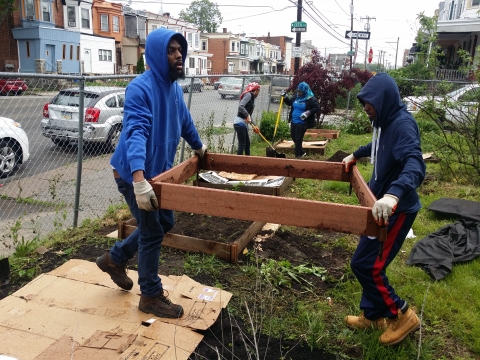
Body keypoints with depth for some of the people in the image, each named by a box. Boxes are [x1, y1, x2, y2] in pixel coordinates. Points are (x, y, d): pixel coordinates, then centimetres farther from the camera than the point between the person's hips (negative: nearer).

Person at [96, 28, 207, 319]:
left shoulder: (175, 87, 6)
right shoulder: (141, 88, -22)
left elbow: (185, 122, 24)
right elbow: (136, 132, -35)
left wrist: (199, 147, 37)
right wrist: (139, 178, -48)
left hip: (159, 170, 9)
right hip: (135, 173, -9)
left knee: (165, 223, 18)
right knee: (152, 232, 0)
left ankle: (115, 258, 37)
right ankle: (151, 296, 20)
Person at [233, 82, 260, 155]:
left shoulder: (252, 98, 18)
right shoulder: (248, 95, -8)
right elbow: (240, 106, -24)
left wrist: (254, 125, 15)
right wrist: (247, 115, -26)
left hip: (244, 123, 10)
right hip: (240, 122, -10)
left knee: (247, 143, 15)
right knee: (242, 144, -9)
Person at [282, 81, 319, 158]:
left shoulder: (311, 99, -12)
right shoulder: (296, 97, 6)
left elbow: (317, 108, -13)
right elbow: (289, 102, 21)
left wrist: (308, 113, -25)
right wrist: (285, 97, 3)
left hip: (302, 123, -7)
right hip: (293, 121, 7)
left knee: (298, 139, -4)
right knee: (293, 137, 16)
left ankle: (297, 156, 9)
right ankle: (302, 152, 34)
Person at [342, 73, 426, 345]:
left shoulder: (403, 124, -22)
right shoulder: (385, 121, 7)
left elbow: (415, 165, -39)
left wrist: (394, 193, -56)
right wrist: (356, 155, 41)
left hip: (396, 208, -9)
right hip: (383, 203, 9)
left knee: (365, 264, -5)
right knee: (371, 263, 16)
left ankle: (401, 314, 15)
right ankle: (373, 315, 33)